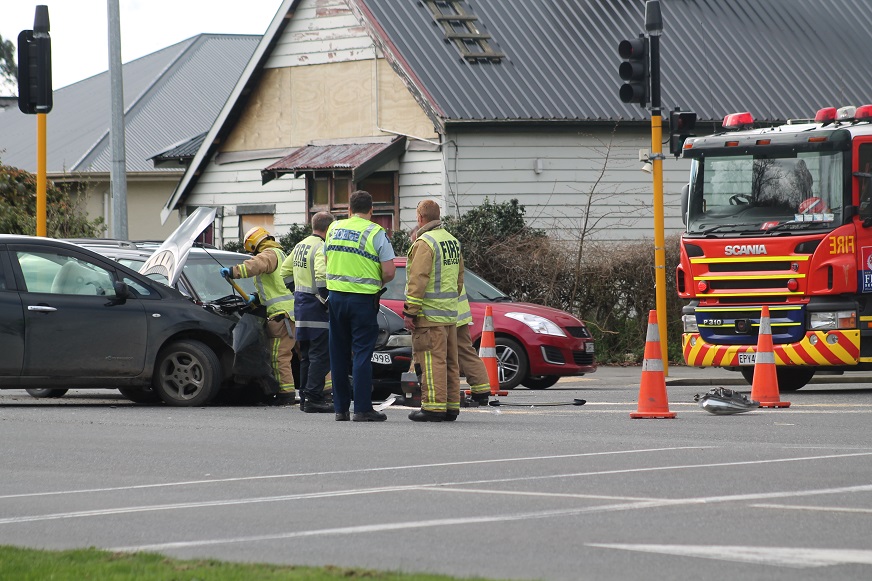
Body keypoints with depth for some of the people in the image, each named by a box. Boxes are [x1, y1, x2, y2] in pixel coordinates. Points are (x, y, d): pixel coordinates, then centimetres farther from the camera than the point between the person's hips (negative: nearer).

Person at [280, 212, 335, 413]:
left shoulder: (300, 246, 14)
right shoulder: (321, 248, -15)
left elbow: (285, 272, 22)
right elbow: (322, 276, -29)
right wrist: (326, 299, -19)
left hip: (300, 304, 9)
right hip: (316, 307, -9)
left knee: (306, 355, 16)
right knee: (320, 355, -7)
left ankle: (305, 397, 19)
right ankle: (314, 399, -10)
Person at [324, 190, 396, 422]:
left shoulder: (334, 229, 9)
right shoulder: (376, 233, -7)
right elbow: (389, 272, -10)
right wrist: (378, 283, 9)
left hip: (335, 296, 4)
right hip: (363, 299, -4)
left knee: (339, 354, 10)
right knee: (362, 354, -3)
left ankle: (340, 407, 12)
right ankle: (362, 408, -6)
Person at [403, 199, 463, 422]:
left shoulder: (425, 243, -13)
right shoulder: (453, 241, 15)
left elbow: (418, 280, -18)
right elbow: (459, 277, 21)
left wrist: (409, 311, -15)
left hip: (430, 314, -9)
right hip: (450, 314, 9)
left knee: (432, 361, -9)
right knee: (450, 361, 10)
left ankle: (434, 406, -11)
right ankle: (451, 407, 13)